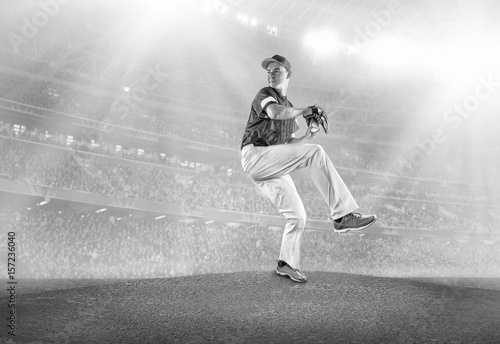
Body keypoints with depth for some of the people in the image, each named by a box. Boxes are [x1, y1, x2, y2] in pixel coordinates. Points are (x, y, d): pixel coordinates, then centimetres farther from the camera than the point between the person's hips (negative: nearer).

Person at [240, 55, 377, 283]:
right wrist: (303, 111, -9)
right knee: (315, 153, -25)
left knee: (297, 216, 7)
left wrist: (308, 137, 8)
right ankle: (342, 215, -31)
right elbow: (275, 112, -24)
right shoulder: (265, 95, 1)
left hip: (271, 169, 9)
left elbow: (287, 143, 26)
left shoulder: (289, 108, 27)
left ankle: (287, 264, 26)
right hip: (255, 155, -9)